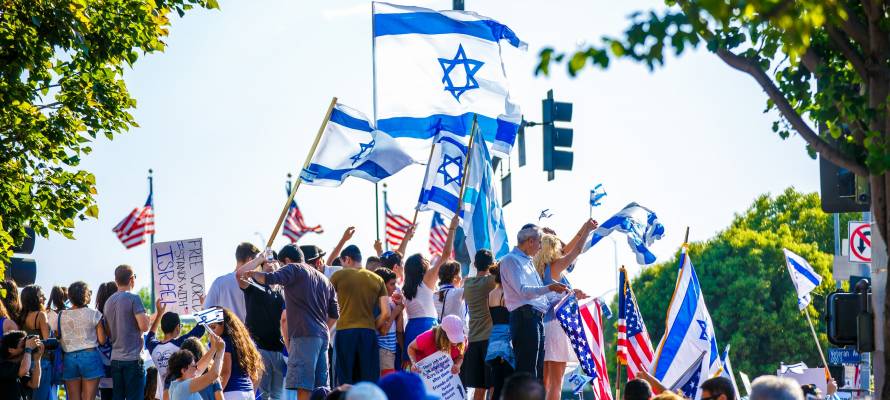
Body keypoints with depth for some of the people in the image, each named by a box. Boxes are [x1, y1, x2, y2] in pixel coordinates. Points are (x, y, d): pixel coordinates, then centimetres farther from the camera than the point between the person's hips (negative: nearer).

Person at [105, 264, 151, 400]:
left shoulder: (108, 302, 12)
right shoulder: (133, 299, -9)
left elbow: (108, 332, 16)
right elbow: (144, 327, -16)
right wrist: (146, 318, 4)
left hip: (115, 359, 7)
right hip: (132, 358, -7)